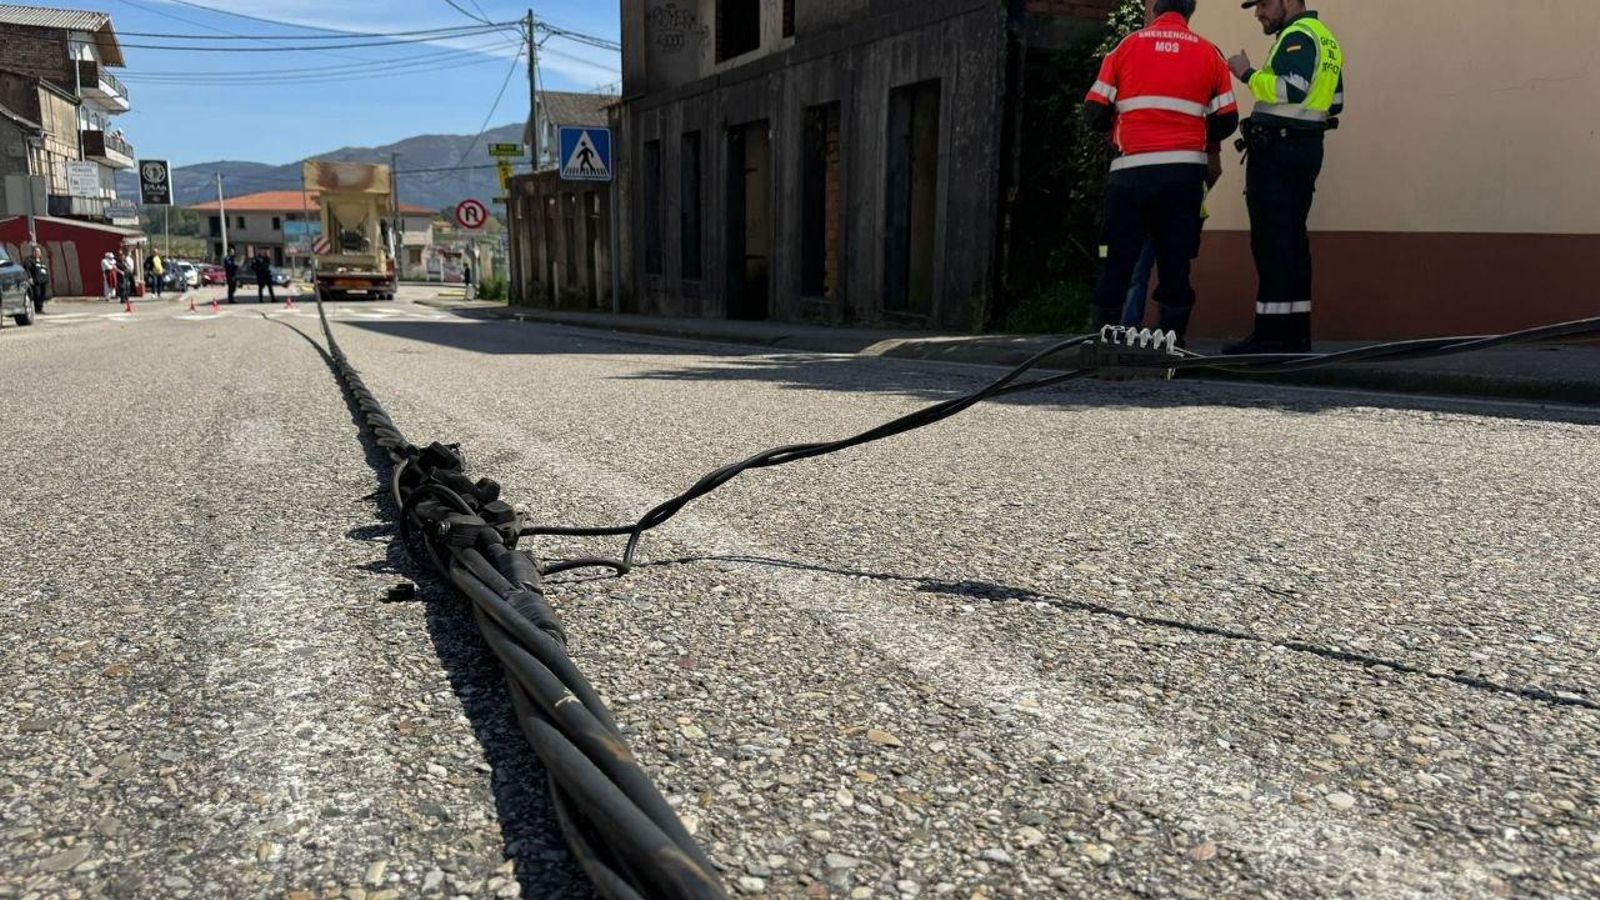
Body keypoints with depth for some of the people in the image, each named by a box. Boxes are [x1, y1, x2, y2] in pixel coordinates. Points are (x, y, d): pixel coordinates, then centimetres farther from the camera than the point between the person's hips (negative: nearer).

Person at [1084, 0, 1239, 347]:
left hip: (1132, 169, -1)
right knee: (1176, 260, 6)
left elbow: (1095, 112, 1)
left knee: (1118, 259, 3)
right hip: (1186, 170, 1)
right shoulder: (1209, 53, 9)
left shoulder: (1126, 46, 4)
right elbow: (1227, 121, 6)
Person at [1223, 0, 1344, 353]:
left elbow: (1290, 89, -22)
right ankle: (1297, 331, 12)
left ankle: (1272, 333, -12)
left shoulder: (1299, 35, -8)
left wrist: (1248, 73, -12)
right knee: (1292, 237, 10)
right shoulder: (1325, 38, 23)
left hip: (1277, 148, -10)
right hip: (1306, 148, 10)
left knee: (1272, 238, -11)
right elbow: (1334, 102, 24)